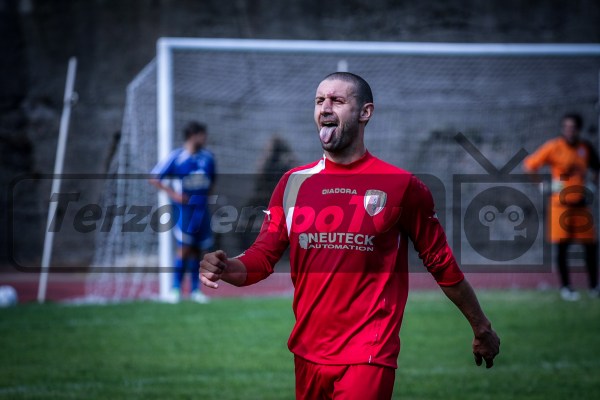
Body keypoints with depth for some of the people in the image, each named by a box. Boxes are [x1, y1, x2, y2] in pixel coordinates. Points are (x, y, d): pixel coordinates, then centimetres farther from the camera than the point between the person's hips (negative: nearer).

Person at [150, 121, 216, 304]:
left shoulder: (207, 157, 7)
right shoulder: (176, 157, -8)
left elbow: (212, 179, 26)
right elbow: (154, 178, -5)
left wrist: (206, 192, 10)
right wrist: (173, 193, -12)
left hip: (202, 208, 5)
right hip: (184, 207, -5)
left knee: (197, 250, 7)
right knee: (184, 247, -13)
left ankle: (195, 290, 13)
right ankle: (175, 288, -5)